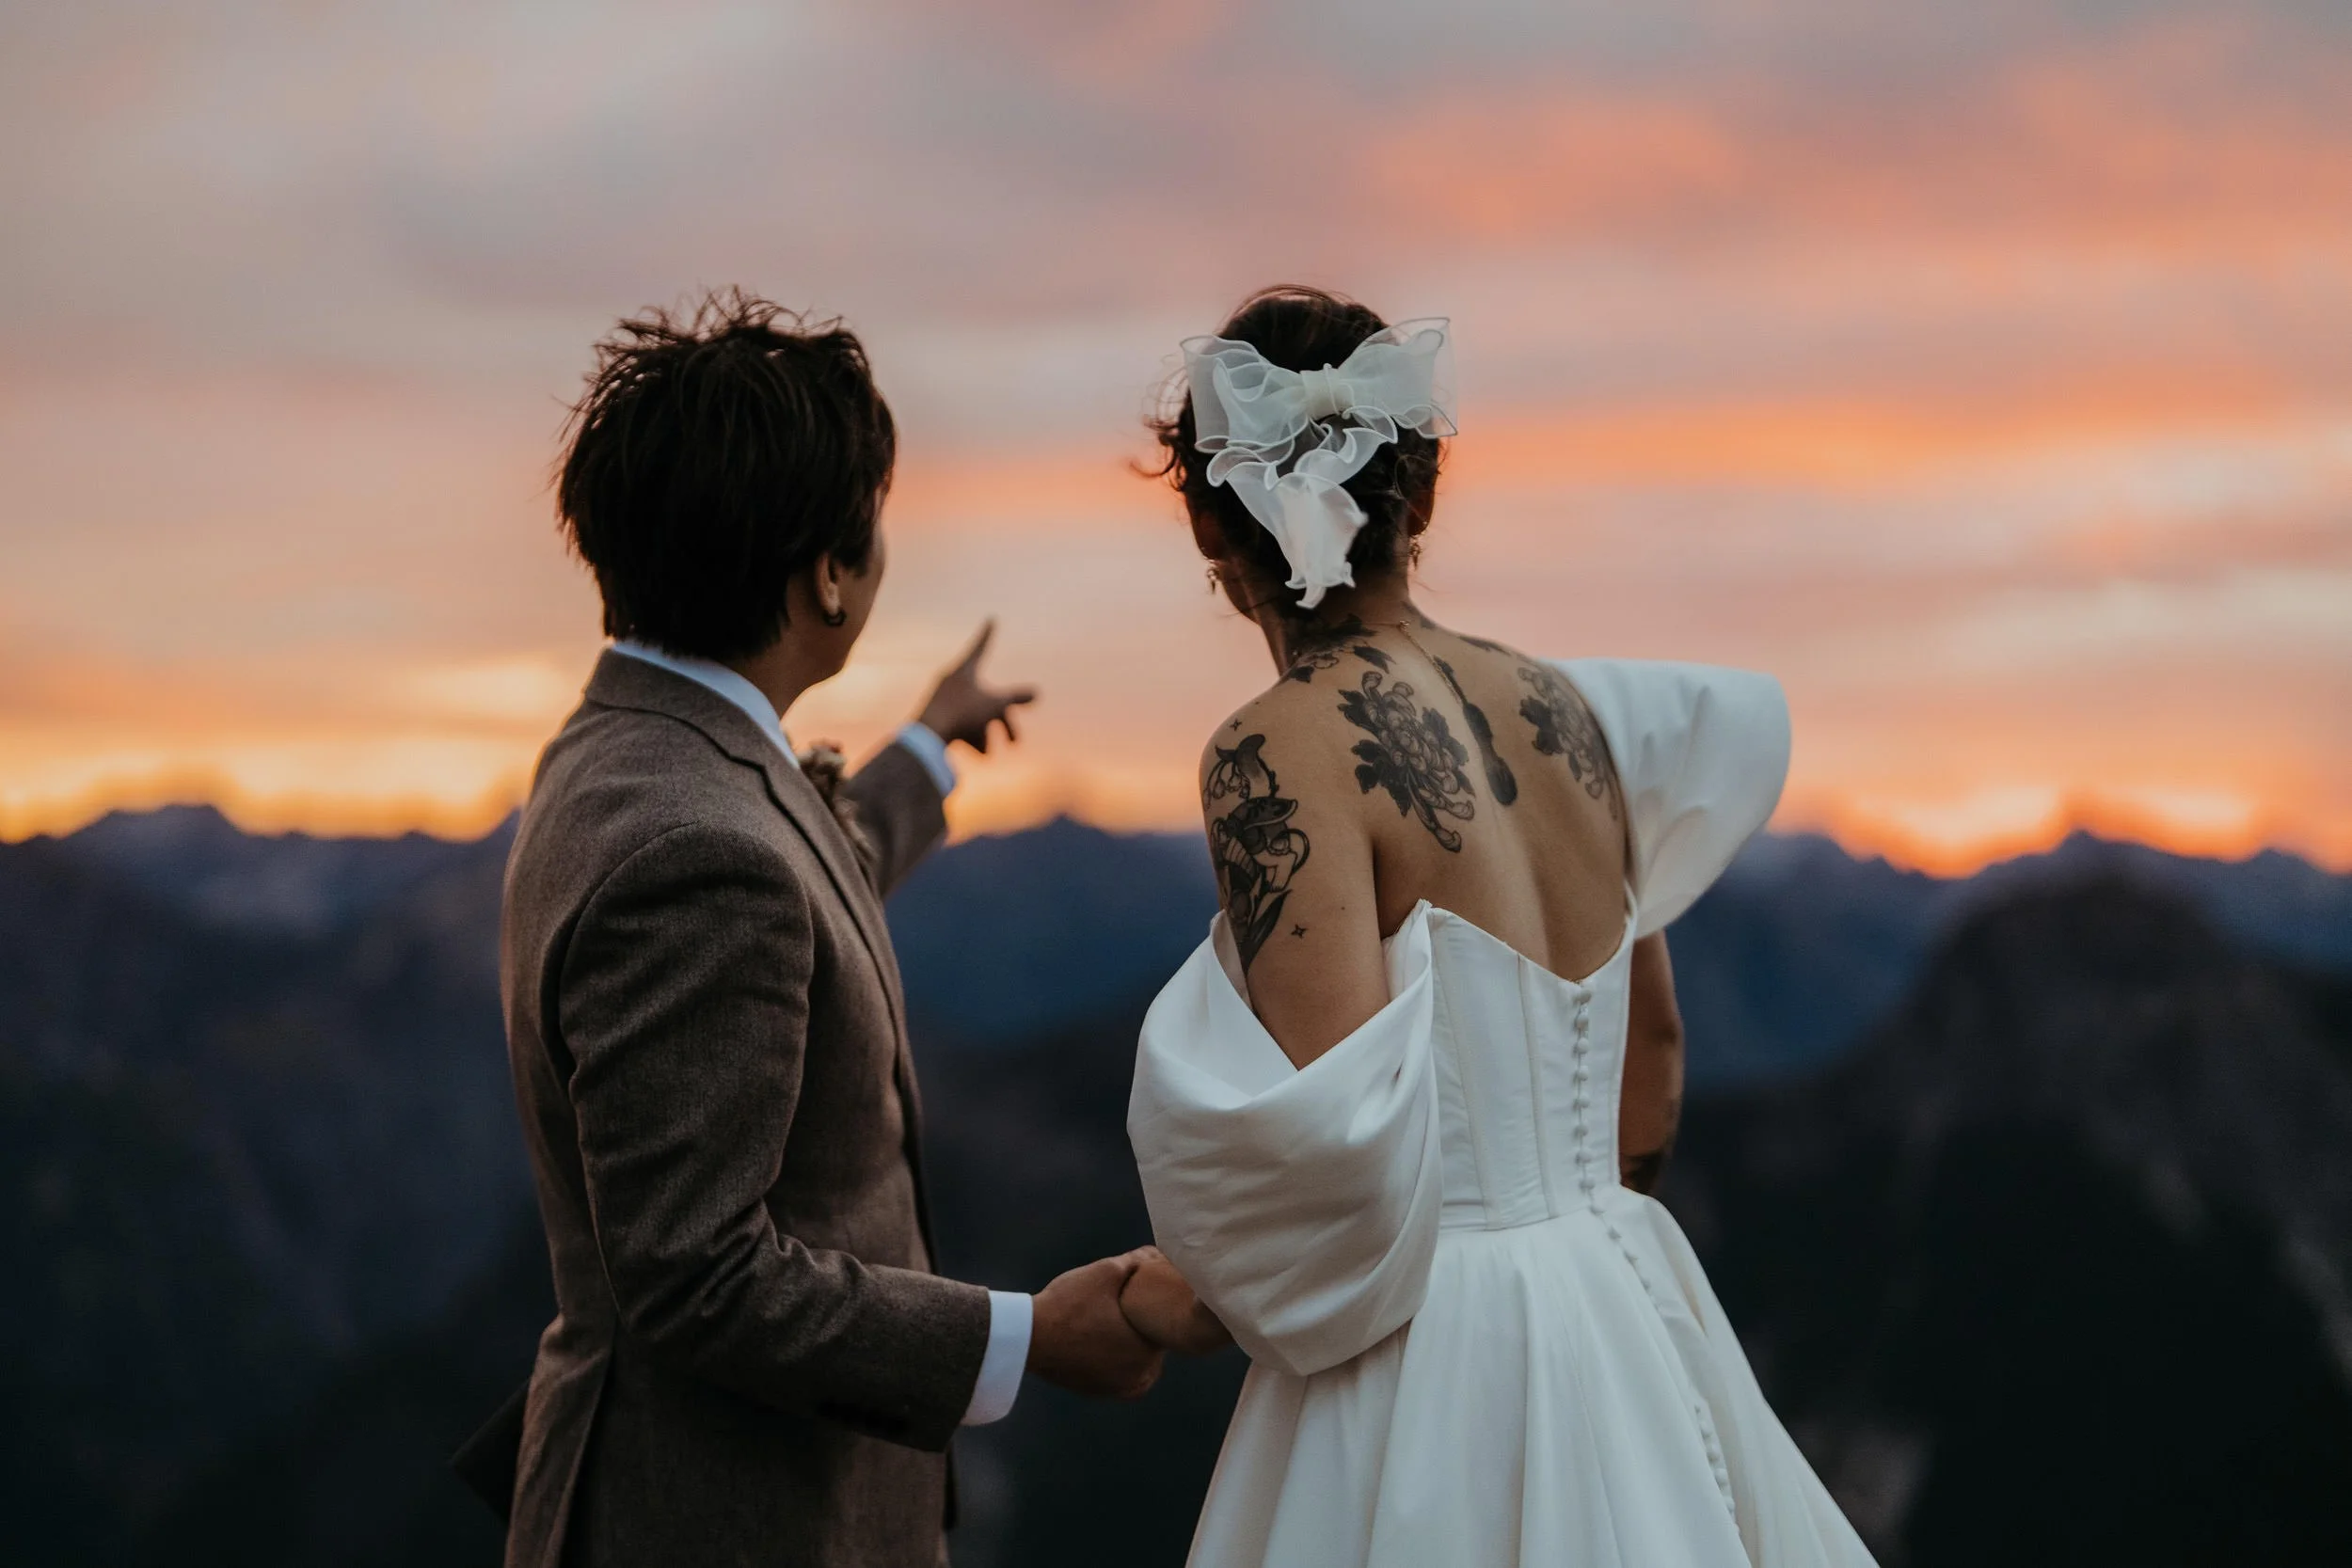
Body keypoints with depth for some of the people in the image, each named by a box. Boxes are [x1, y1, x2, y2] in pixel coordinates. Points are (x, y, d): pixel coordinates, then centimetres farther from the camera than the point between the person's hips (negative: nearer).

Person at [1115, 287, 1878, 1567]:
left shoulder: (1280, 752, -14)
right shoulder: (1561, 708, 6)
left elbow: (1334, 1131, -23)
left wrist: (1207, 1299, -5)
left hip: (1438, 1360, -7)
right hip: (1626, 1307, 7)